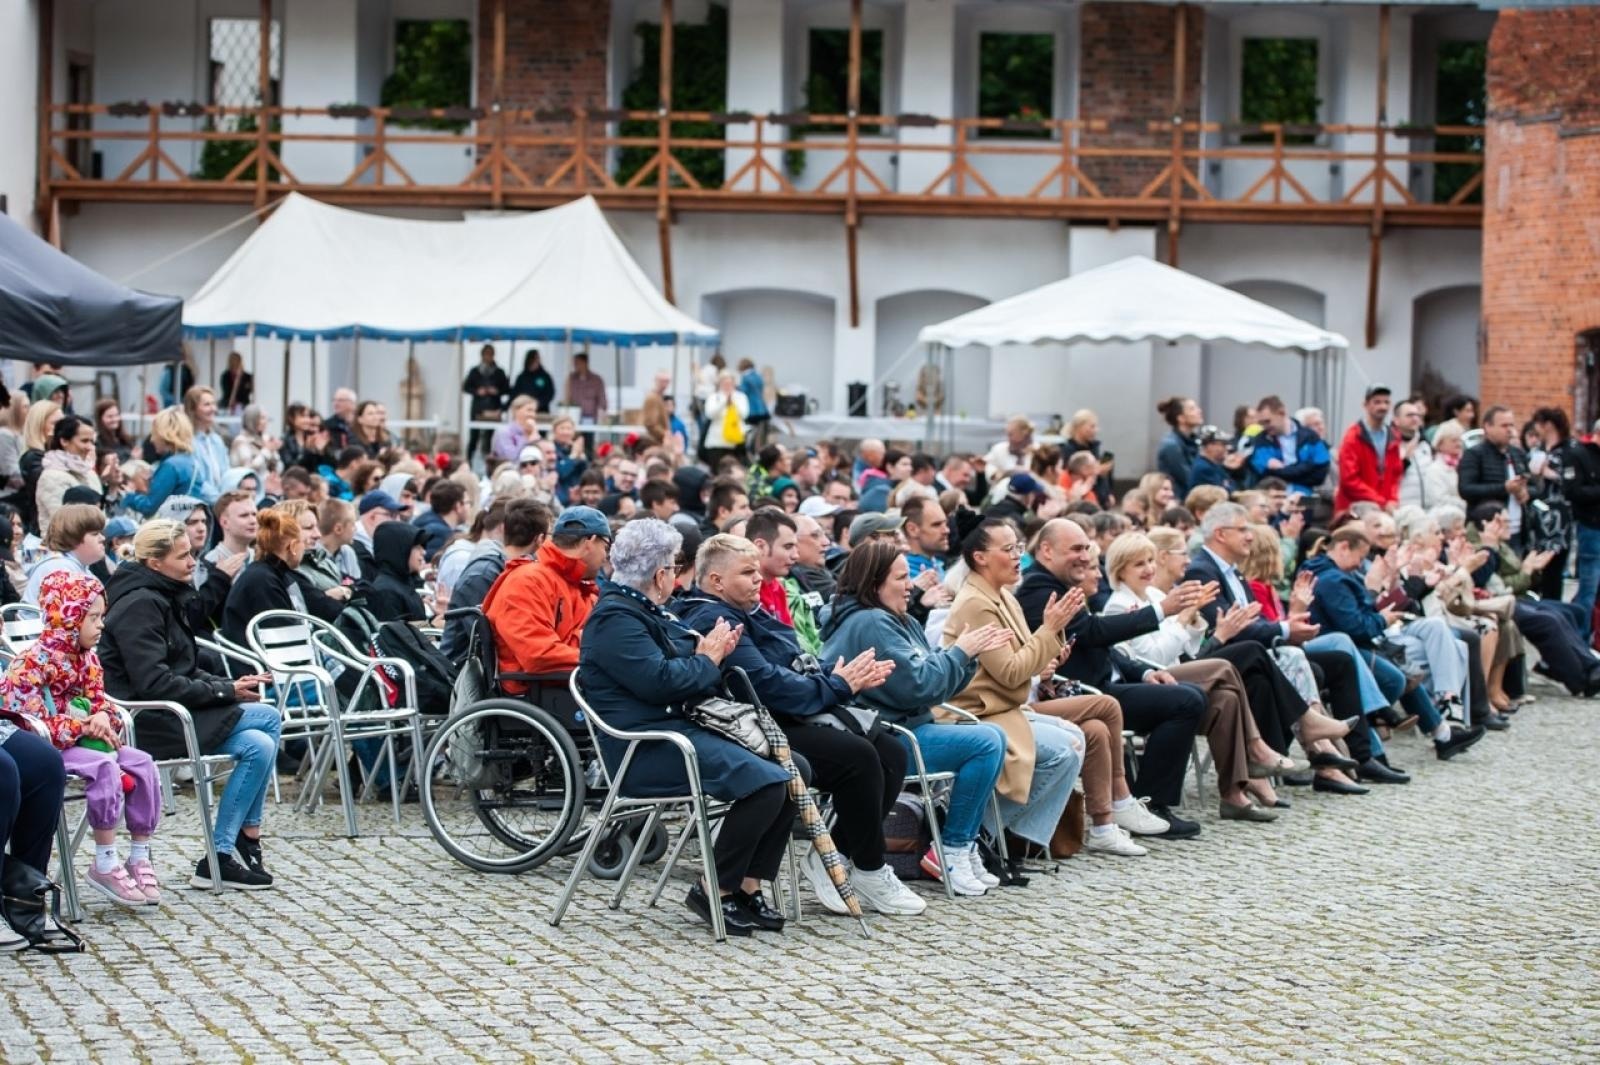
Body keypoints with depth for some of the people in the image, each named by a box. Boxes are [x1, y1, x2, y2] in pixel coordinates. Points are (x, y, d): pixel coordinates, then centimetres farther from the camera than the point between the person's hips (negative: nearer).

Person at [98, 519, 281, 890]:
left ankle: (222, 856, -4)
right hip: (148, 722, -9)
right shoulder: (140, 605, -16)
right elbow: (154, 683, -23)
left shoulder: (163, 598, 15)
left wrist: (229, 685, 0)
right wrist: (225, 691, -17)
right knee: (265, 717, -16)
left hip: (169, 715, 9)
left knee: (260, 745, -7)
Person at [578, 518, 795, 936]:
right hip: (645, 751, -11)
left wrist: (711, 652, 5)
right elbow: (659, 680, -21)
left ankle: (747, 886, -3)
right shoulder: (615, 619, -11)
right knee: (764, 782, -24)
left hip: (679, 729, 11)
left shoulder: (648, 612, 22)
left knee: (789, 769, -3)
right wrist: (708, 660, -5)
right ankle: (715, 891, -13)